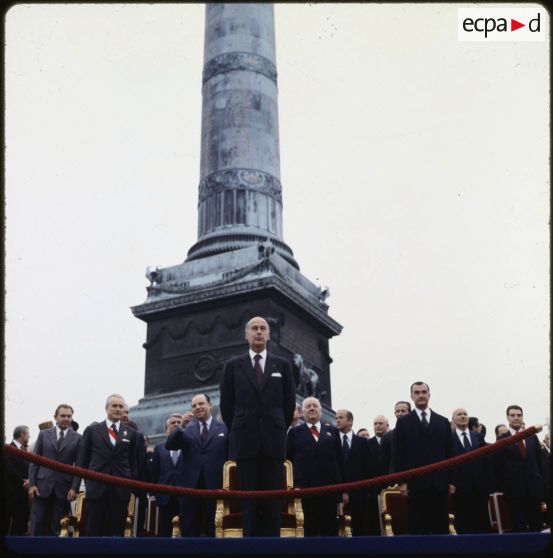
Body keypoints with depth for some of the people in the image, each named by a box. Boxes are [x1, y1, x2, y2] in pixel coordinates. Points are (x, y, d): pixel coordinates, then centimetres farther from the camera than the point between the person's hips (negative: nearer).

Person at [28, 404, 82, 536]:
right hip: (42, 486, 1)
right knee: (37, 526, 0)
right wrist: (32, 484, -2)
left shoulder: (77, 438, 4)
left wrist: (74, 488, -7)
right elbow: (34, 461, 6)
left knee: (57, 528, 3)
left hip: (64, 488, -1)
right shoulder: (43, 434, 8)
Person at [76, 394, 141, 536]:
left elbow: (134, 461, 11)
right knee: (93, 530, 1)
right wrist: (87, 480, 2)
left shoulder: (131, 433, 10)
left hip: (121, 489, 1)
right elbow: (83, 458, 9)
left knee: (117, 532, 3)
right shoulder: (92, 430, 8)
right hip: (97, 487, -1)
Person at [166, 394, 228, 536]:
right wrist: (181, 427, -13)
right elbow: (169, 446, 0)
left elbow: (231, 456, 4)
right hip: (191, 487, 2)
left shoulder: (224, 428, 6)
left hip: (215, 486, -2)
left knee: (213, 531, 1)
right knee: (189, 531, 5)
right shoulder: (186, 430, 13)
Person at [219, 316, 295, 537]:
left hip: (273, 442, 1)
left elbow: (289, 403, 11)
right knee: (249, 500, 1)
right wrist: (238, 432, 10)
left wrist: (279, 430, 11)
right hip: (246, 442, 0)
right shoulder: (233, 366, 7)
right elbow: (226, 405, 10)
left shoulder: (283, 365, 9)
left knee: (273, 500, 1)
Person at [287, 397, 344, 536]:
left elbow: (340, 460, 10)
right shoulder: (295, 432, 9)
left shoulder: (332, 431, 13)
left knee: (331, 529, 4)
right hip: (306, 488, -2)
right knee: (310, 529, 2)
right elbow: (288, 458, 4)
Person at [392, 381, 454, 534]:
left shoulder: (443, 422, 13)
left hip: (440, 483, 2)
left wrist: (451, 480, 5)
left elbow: (449, 453, 11)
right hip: (415, 483, -2)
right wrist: (402, 481, -6)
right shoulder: (403, 422, 5)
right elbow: (398, 454, 2)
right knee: (417, 528, 0)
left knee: (441, 527, 4)